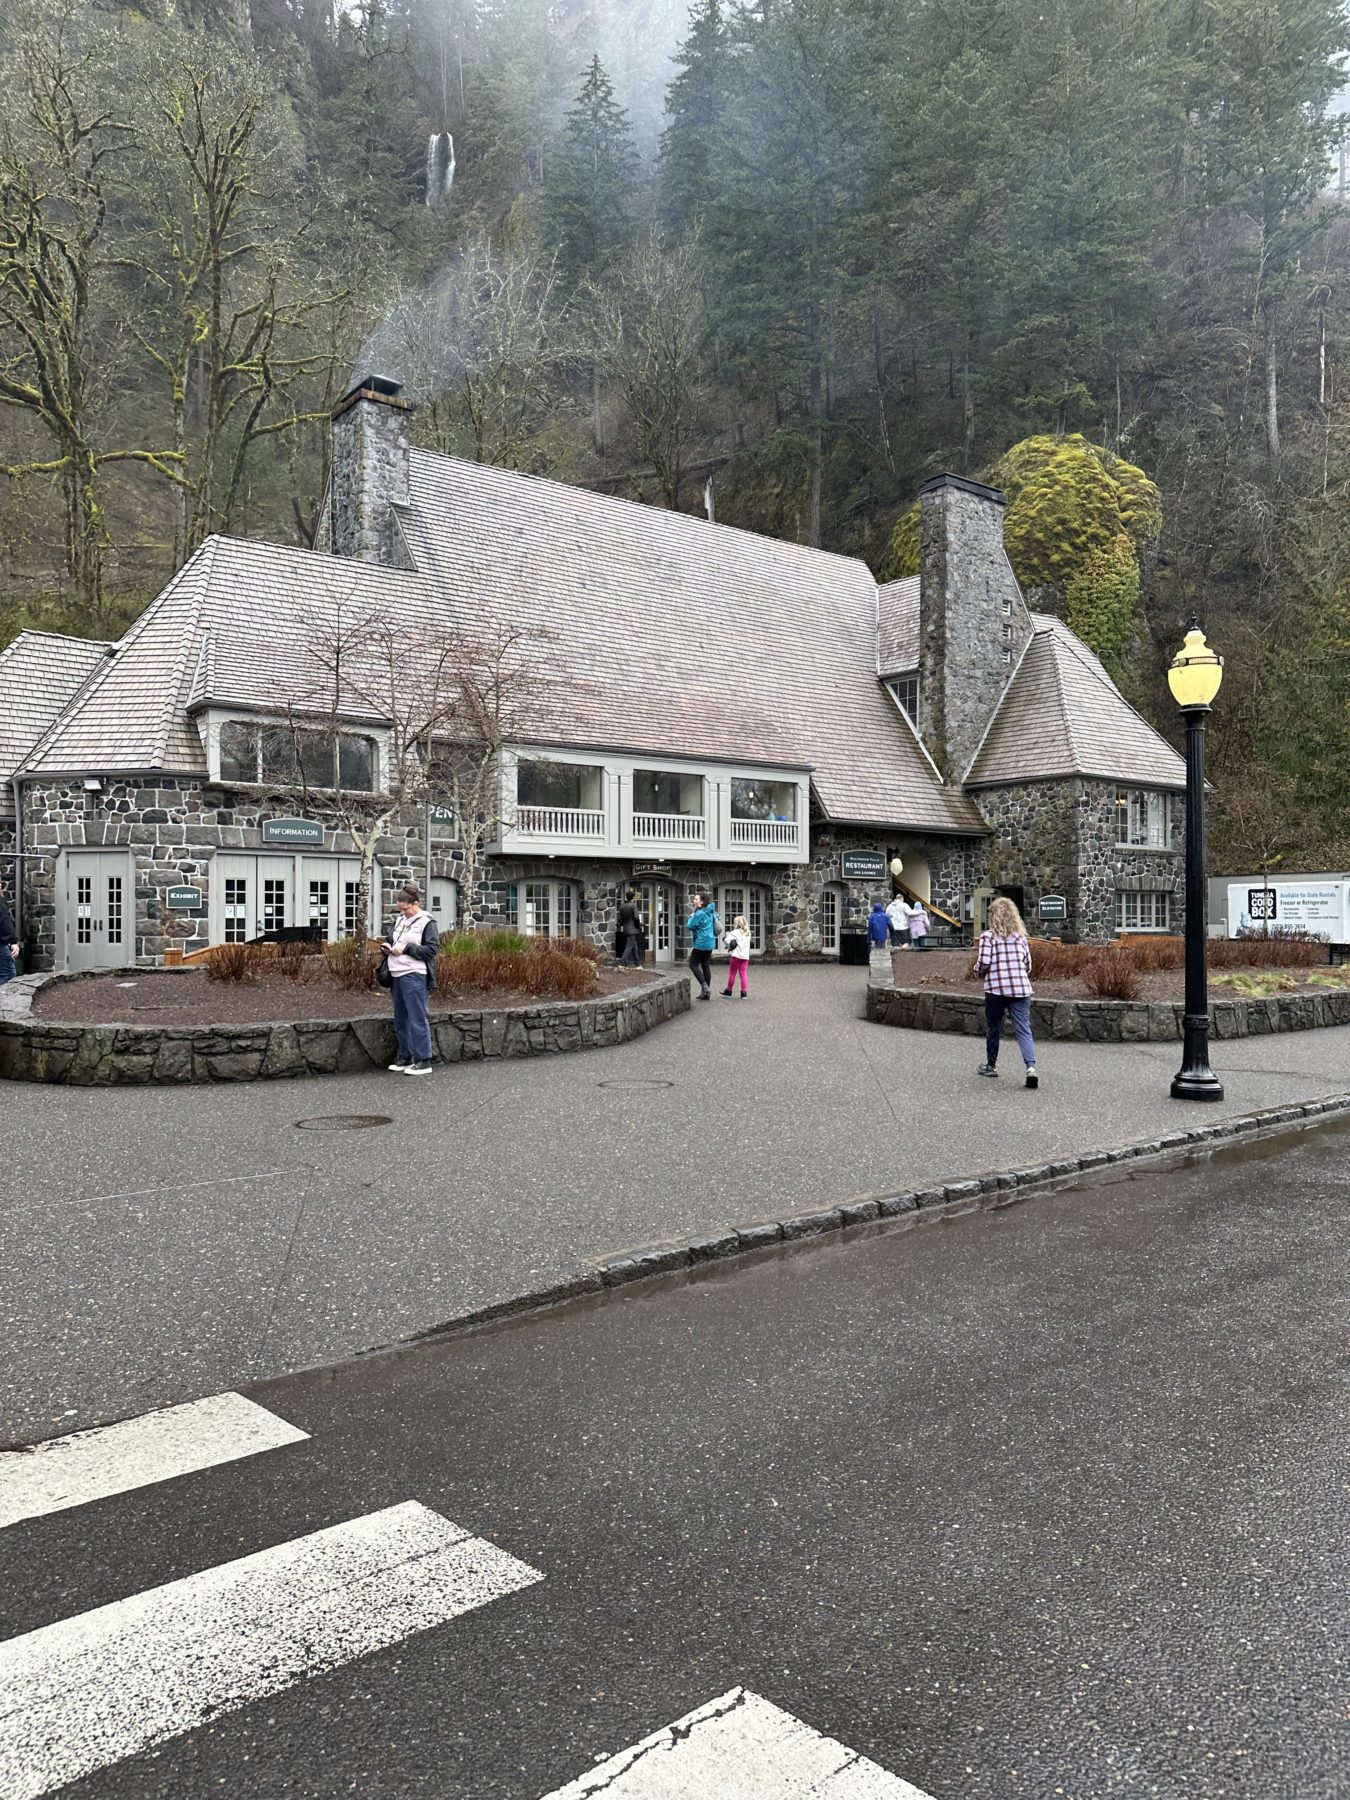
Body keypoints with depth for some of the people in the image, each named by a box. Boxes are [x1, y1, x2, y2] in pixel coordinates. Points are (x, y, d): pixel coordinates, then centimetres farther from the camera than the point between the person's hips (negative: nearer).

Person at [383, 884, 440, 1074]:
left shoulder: (427, 923, -5)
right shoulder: (399, 920, 15)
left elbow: (431, 949, -12)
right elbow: (391, 939, 27)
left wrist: (406, 949, -17)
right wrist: (389, 947, 3)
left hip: (414, 976, -7)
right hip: (397, 975, 7)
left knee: (417, 1019, -6)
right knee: (400, 1019, 12)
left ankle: (423, 1061, -1)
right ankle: (405, 1057, 22)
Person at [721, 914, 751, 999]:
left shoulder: (735, 932, -8)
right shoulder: (748, 933, 13)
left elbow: (727, 940, -21)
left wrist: (729, 947, -3)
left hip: (736, 955, -5)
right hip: (745, 956, 5)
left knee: (732, 973, 5)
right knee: (743, 973, 5)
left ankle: (728, 992, 13)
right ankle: (744, 993, 0)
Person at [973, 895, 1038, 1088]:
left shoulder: (988, 936, -4)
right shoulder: (1020, 936, 9)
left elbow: (984, 962, -13)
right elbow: (1028, 964, 10)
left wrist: (977, 971, 8)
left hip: (996, 988, -3)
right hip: (1021, 988, 3)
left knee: (993, 1029, 14)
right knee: (1024, 1030, -1)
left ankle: (990, 1065, 27)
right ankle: (1031, 1067, -18)